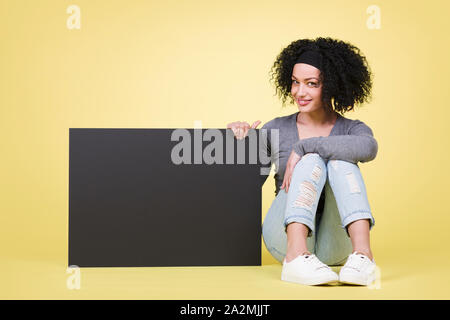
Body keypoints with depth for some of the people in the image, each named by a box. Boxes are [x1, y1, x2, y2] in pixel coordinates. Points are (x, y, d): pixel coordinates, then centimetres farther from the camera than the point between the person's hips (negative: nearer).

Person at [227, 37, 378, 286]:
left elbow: (368, 148, -22)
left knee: (340, 160, -23)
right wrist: (243, 143, -6)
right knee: (312, 161, -23)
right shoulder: (276, 130, 10)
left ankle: (362, 254, -41)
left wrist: (303, 146, -24)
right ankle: (296, 257, -44)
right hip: (286, 236, 0)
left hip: (334, 244, 0)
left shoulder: (351, 129, 5)